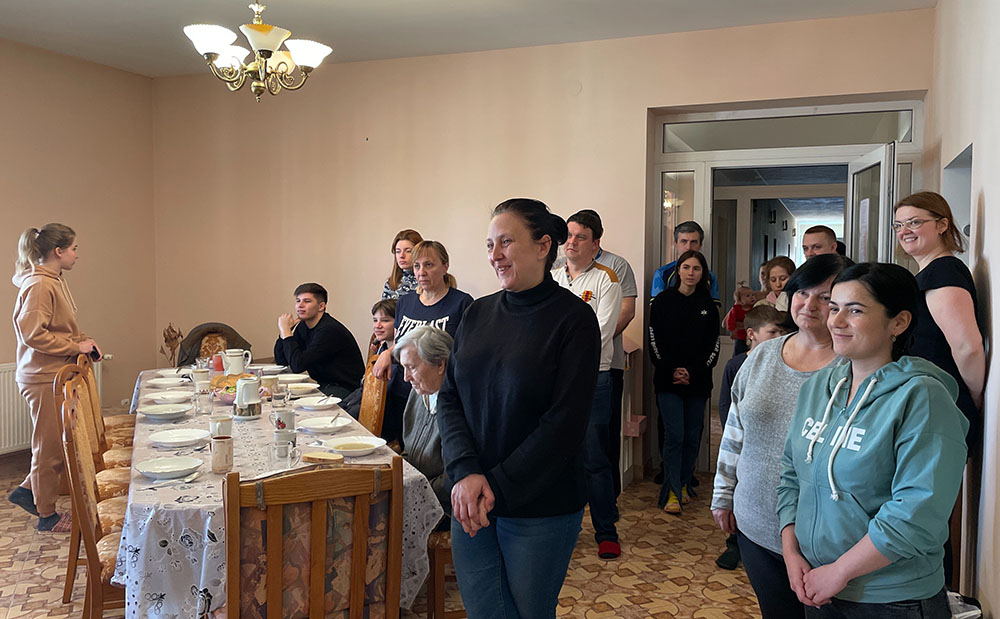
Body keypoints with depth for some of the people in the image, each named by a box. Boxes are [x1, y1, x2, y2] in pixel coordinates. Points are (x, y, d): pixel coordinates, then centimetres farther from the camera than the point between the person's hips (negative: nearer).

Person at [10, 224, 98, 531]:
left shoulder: (56, 281, 12)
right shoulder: (39, 286, -18)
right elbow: (32, 333, -25)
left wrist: (84, 341, 6)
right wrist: (75, 346, -18)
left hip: (58, 375, 10)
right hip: (44, 378, -10)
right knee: (50, 446, 3)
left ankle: (28, 490, 31)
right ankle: (47, 516, 17)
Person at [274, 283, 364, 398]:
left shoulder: (329, 329, -21)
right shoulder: (302, 326, 7)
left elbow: (298, 365, -25)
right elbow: (280, 362, 7)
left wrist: (286, 331, -17)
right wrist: (283, 331, -4)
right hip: (323, 385, 8)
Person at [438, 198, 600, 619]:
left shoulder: (573, 318, -10)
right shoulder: (478, 313, 4)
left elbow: (565, 422, -15)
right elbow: (449, 397, 2)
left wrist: (497, 486, -15)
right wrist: (465, 473, -13)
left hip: (540, 509, -4)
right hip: (470, 502, 4)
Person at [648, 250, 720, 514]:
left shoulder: (708, 305, 7)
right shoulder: (663, 301, 1)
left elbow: (713, 345, 4)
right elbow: (654, 340, -1)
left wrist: (693, 372, -8)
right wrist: (671, 371, -10)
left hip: (698, 382, 2)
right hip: (668, 382, -2)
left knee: (692, 436, 7)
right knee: (674, 435, -8)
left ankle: (684, 485, 22)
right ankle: (672, 492, -3)